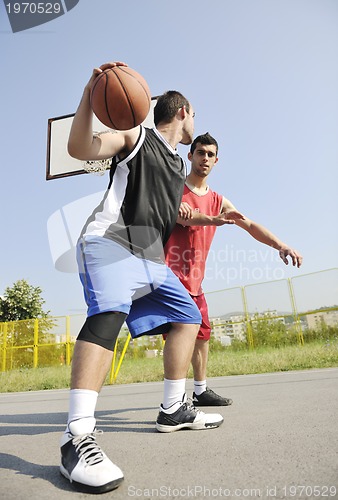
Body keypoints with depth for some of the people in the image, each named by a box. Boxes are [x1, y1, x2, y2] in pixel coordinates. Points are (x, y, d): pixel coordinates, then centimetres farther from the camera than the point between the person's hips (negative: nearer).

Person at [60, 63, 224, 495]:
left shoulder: (177, 164, 26)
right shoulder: (136, 136, 4)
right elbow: (80, 149, -12)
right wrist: (89, 96, -24)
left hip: (151, 257, 9)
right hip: (110, 242, -8)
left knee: (188, 317, 9)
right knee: (108, 313, -33)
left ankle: (173, 409, 17)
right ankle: (77, 436, -31)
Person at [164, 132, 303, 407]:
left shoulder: (217, 201, 14)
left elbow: (250, 224, 10)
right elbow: (180, 214, -23)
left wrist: (280, 245, -4)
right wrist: (214, 220, -40)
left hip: (194, 278, 7)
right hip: (170, 272, -6)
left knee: (202, 332, 12)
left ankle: (201, 391, 27)